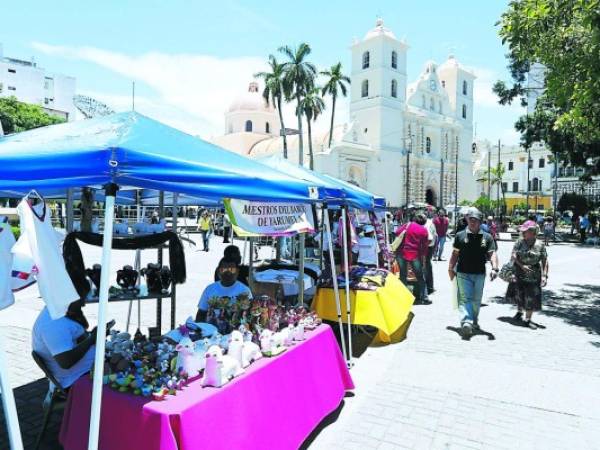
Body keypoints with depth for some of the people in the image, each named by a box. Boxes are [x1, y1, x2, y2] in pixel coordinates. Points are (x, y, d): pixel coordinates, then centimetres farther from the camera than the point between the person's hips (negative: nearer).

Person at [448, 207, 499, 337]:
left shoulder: (487, 237, 3)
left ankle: (474, 321, 34)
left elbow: (492, 254, -6)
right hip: (463, 273, -2)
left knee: (476, 300, 15)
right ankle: (466, 322, -22)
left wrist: (494, 268, -21)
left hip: (479, 274, 2)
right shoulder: (460, 235, 2)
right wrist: (451, 269, 4)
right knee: (465, 298, -11)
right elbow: (455, 254, 6)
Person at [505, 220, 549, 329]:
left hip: (533, 275, -2)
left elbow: (544, 262, -6)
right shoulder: (519, 242, -2)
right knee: (518, 294, 14)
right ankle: (519, 312, 40)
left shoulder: (540, 245, -5)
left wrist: (544, 276, -12)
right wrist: (522, 266, -21)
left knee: (531, 297, 0)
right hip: (519, 274, 2)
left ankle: (528, 319, 13)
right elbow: (513, 256, -7)